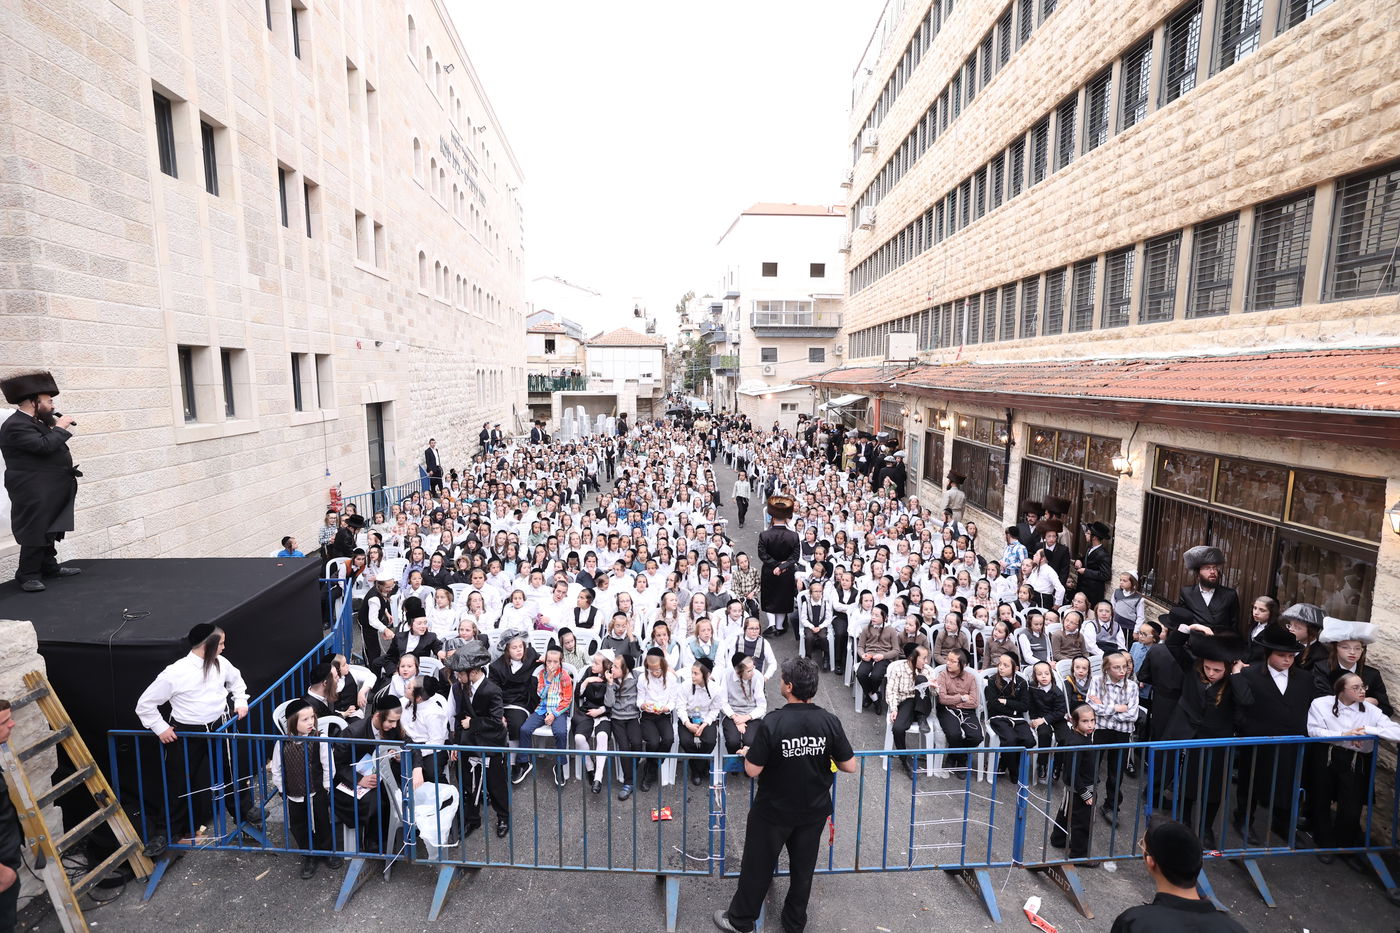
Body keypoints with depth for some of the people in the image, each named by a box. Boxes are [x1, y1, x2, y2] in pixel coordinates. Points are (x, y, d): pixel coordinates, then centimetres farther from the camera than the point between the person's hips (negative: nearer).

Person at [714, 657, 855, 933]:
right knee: (803, 868, 23)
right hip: (814, 810, 3)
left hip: (773, 811, -3)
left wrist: (747, 753, 1)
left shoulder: (772, 723, -27)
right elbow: (850, 766, -9)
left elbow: (753, 770, -20)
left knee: (757, 866, 17)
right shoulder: (830, 722, -17)